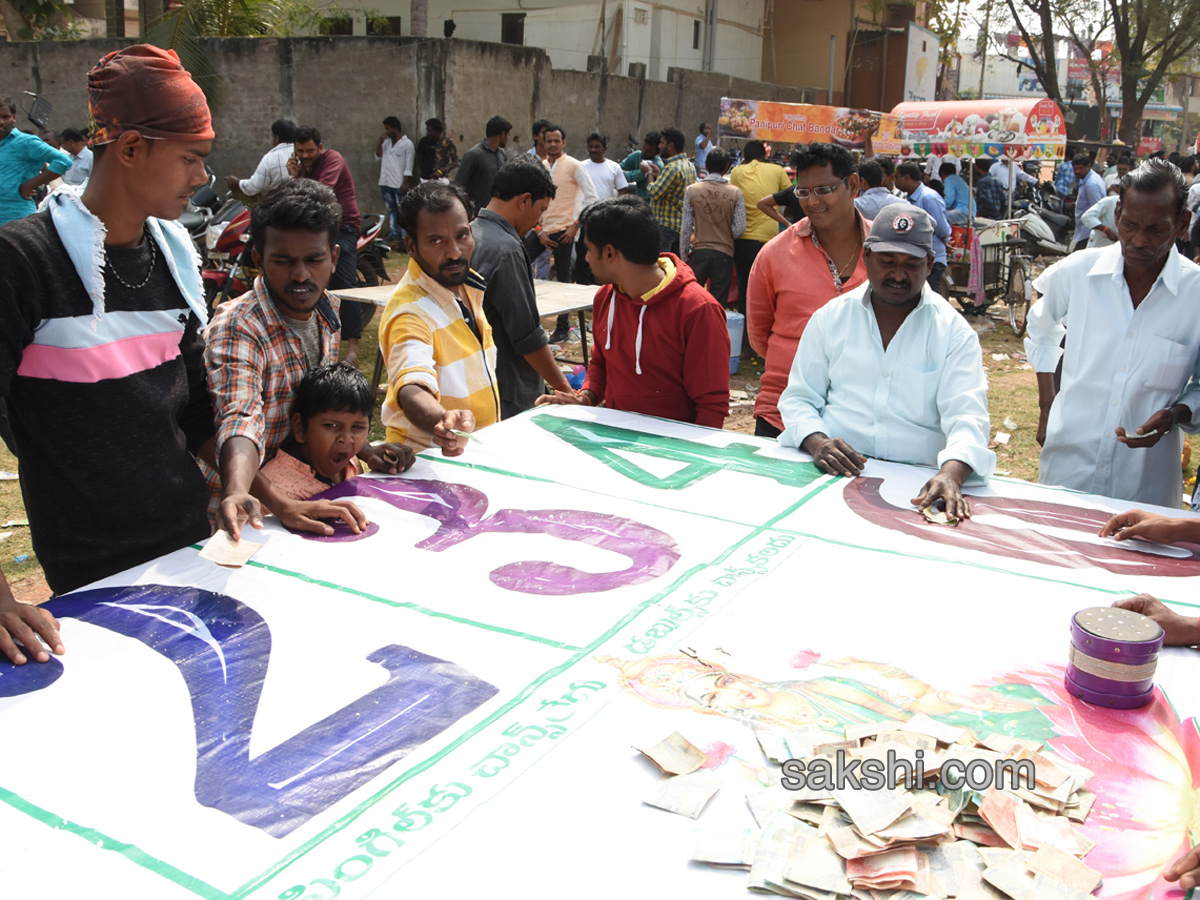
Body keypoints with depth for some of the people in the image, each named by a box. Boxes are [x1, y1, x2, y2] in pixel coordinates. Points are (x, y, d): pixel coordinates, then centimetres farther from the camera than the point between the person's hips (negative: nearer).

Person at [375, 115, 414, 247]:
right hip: (385, 183, 7)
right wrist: (380, 142, -1)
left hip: (399, 184, -7)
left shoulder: (407, 144, -6)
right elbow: (378, 157, 11)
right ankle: (393, 236, 15)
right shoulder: (386, 142, 12)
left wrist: (405, 183, -15)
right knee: (391, 210, 10)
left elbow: (409, 166, -10)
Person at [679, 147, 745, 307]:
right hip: (724, 254, 0)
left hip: (698, 251, 0)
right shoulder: (735, 193, -4)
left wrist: (683, 254, 8)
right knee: (718, 303, 4)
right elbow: (739, 229, -4)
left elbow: (686, 227, -1)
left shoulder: (692, 190, -3)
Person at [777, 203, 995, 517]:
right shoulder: (831, 317, 11)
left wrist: (951, 474, -29)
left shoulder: (954, 332, 4)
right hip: (834, 472, 0)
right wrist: (816, 442, -11)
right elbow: (798, 398, 12)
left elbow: (967, 415, -8)